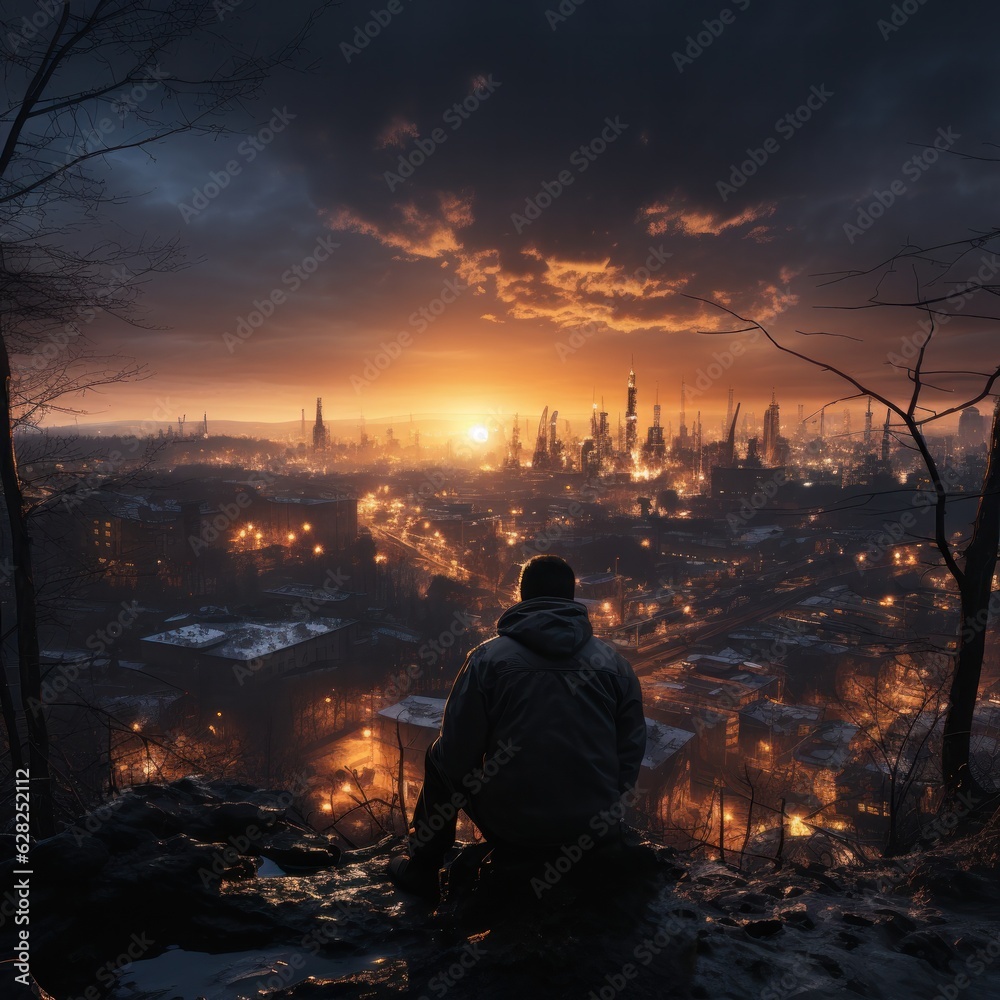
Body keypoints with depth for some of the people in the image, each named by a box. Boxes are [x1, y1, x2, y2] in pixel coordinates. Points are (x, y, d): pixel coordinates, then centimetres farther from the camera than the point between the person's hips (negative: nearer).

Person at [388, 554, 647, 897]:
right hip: (599, 829, 3)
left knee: (437, 758, 21)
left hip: (513, 829, -3)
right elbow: (632, 751, 4)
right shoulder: (615, 662, 0)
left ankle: (422, 869, 32)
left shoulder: (487, 657, -9)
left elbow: (457, 752, -7)